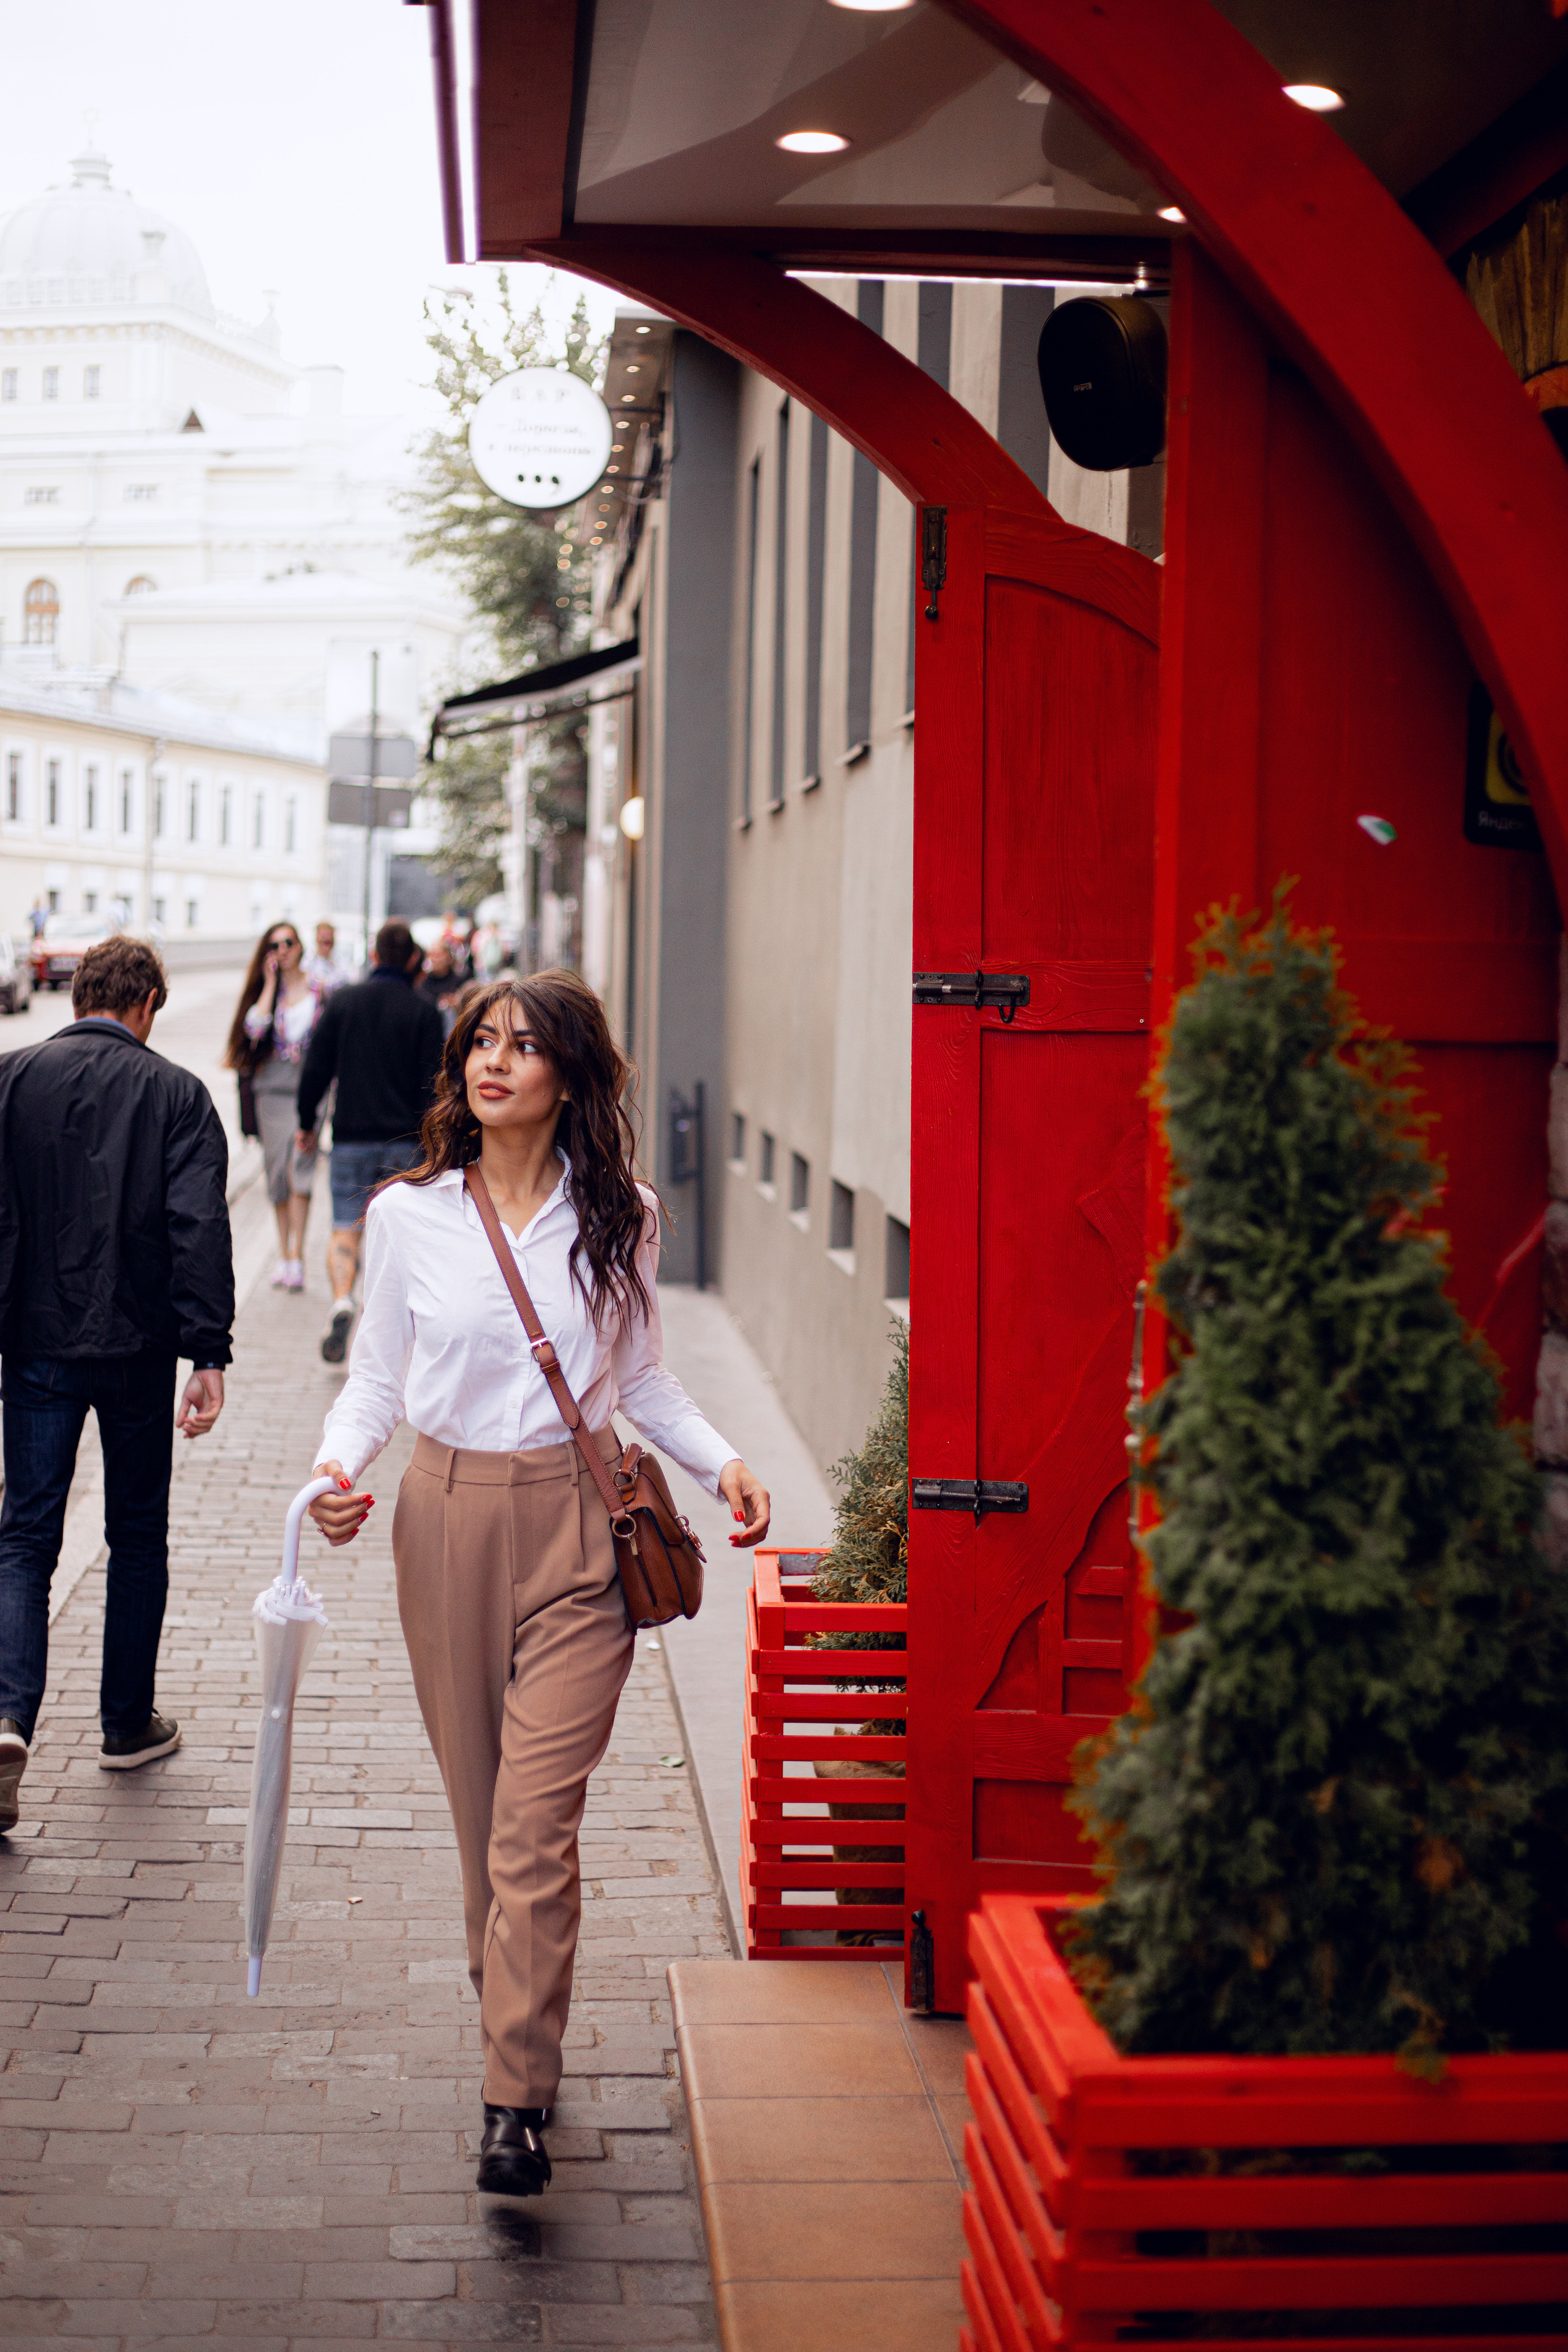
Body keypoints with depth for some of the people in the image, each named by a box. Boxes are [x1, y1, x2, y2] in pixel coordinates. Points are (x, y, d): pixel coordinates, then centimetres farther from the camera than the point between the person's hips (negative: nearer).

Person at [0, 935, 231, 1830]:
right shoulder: (177, 1093, -5)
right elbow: (200, 1228, -12)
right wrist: (209, 1355, -12)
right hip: (138, 1349, -1)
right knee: (138, 1533, 14)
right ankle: (130, 1723, 24)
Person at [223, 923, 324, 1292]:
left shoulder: (322, 992, 5)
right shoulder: (264, 991, 8)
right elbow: (254, 1028, -11)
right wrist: (271, 984, -7)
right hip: (272, 1091, 2)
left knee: (301, 1168, -15)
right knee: (278, 1174, 6)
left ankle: (296, 1254, -16)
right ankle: (284, 1255, 18)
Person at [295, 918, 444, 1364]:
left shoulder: (342, 1001, 1)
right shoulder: (423, 1013, -4)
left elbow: (316, 1068, 1)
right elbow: (432, 1084, -7)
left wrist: (307, 1122, 13)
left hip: (351, 1135, 0)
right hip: (404, 1140, 0)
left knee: (345, 1229, 3)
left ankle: (342, 1301, -22)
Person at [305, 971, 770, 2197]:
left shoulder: (620, 1217, 2)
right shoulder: (408, 1214, 2)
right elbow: (379, 1377, 9)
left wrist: (721, 1459, -2)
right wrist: (338, 1467, -10)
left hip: (578, 1521, -2)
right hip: (449, 1516, 2)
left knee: (538, 1820, -8)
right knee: (482, 1806, 9)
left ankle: (518, 2102, -4)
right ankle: (516, 2014, 30)